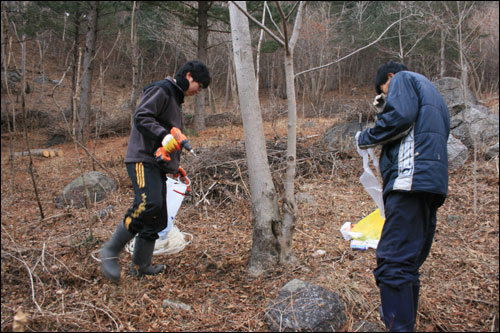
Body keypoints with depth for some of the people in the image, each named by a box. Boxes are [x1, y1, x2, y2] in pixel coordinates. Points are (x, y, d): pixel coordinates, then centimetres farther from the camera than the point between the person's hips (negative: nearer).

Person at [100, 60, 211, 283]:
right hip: (143, 159, -10)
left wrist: (175, 165, 25)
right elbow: (141, 117, -18)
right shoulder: (160, 90, -4)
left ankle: (141, 265, 18)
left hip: (158, 164, 10)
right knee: (149, 203, -28)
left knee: (157, 218, 8)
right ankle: (110, 251, -16)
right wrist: (163, 135, -32)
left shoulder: (175, 98, 26)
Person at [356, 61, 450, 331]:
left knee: (392, 264, -16)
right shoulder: (431, 94, 35)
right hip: (433, 186, 10)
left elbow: (400, 117, -13)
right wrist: (385, 108, 27)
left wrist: (366, 137, 1)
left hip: (411, 178, -10)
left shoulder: (403, 79, 7)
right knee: (408, 265, 15)